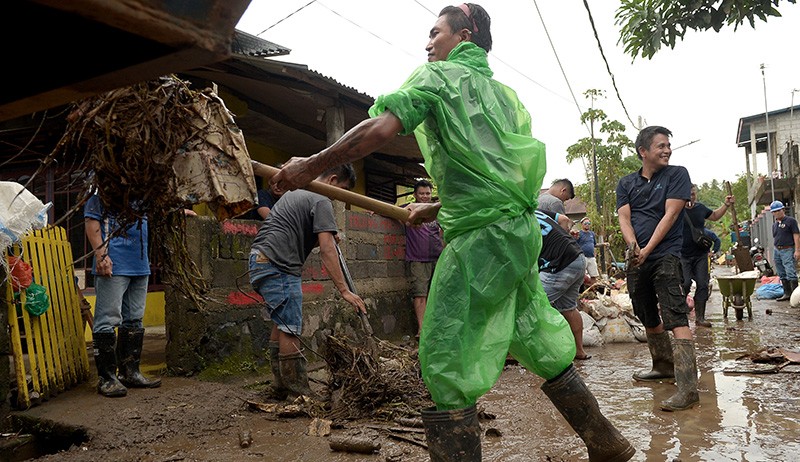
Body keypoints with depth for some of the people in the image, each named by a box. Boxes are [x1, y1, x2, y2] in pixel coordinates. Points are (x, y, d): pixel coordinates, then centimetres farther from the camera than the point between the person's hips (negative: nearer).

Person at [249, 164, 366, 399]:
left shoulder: (298, 191, 25)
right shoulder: (321, 201, -6)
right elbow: (327, 250, -14)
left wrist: (327, 237, 21)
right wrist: (344, 290, -15)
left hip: (260, 258, 10)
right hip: (277, 264, -10)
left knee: (281, 324, 15)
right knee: (290, 330, -8)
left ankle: (281, 386, 21)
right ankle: (299, 394, -4)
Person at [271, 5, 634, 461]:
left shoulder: (438, 75, 2)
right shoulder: (502, 91, 24)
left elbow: (380, 129, -13)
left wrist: (310, 167, -4)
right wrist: (436, 209, 30)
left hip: (481, 237, -8)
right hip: (522, 230, 9)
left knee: (446, 364, -3)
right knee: (543, 348, 19)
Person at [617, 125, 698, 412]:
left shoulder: (677, 174, 1)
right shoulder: (626, 183, 12)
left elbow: (670, 215, -9)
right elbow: (624, 217, 0)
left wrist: (647, 250, -17)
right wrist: (633, 246, -20)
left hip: (665, 256, -5)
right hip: (636, 260, 6)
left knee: (676, 318, -16)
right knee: (648, 318, 17)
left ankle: (688, 388, -19)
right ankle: (664, 367, 36)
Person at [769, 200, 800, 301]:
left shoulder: (790, 221, -3)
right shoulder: (774, 224, 17)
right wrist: (775, 249, 16)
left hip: (788, 250, -7)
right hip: (776, 250, 7)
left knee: (791, 273, -13)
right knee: (782, 274, 9)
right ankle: (787, 293, 15)